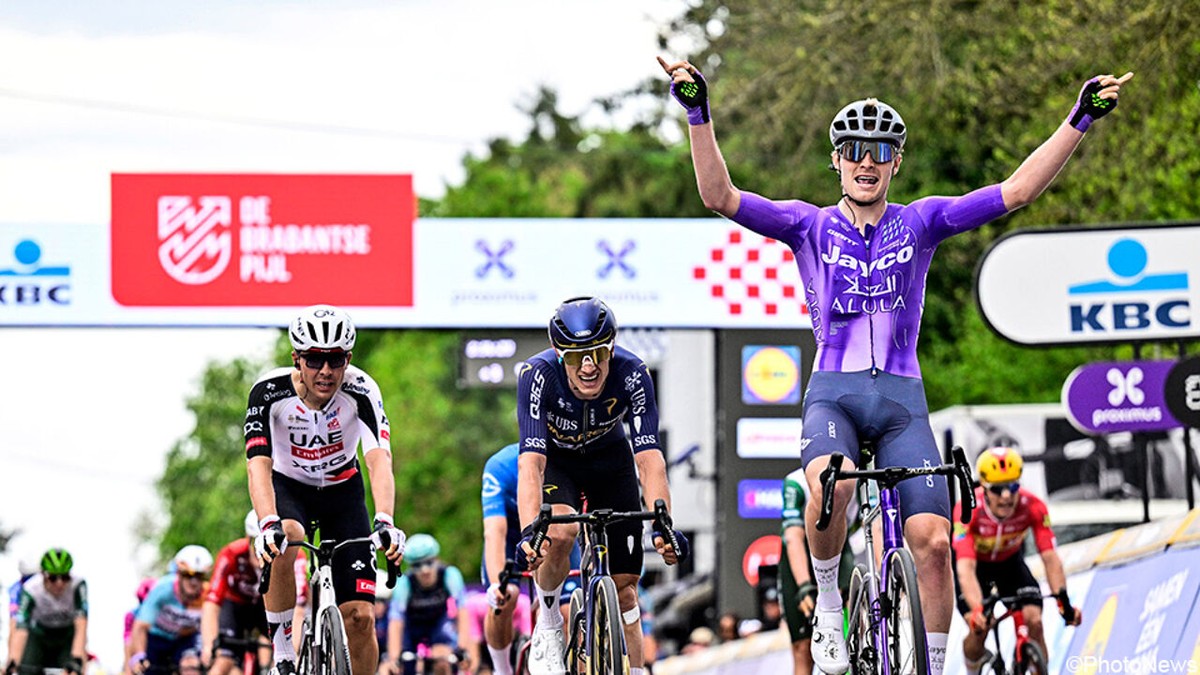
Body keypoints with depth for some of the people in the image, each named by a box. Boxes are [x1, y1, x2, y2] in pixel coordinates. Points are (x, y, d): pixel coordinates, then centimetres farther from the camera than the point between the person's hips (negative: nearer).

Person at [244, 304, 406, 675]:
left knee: (360, 616, -8)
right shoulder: (269, 391, -27)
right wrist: (268, 523, -55)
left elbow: (379, 460, -38)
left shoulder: (361, 390, -26)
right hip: (288, 487, -1)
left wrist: (384, 522, -55)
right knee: (282, 541, -37)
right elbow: (258, 463, -38)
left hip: (341, 489, 1)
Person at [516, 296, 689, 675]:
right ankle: (548, 629, -9)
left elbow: (649, 457, -37)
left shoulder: (632, 376, -32)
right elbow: (531, 462, -43)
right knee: (559, 533, -32)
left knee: (624, 586, -2)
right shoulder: (538, 375, -35)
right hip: (555, 460, -2)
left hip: (609, 459, 2)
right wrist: (529, 531, -57)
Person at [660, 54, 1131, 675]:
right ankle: (828, 607, -12)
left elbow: (1016, 191, 0)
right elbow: (720, 196, -7)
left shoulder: (921, 223, 8)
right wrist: (699, 113, -19)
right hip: (832, 395, -2)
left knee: (932, 541, -14)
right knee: (831, 482, -36)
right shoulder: (810, 226, 5)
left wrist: (1080, 119, -7)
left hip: (901, 398, 2)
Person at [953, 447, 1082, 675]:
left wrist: (1063, 601, -45)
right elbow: (966, 568, -43)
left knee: (1034, 621, -18)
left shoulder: (1032, 507, -30)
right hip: (974, 563, -2)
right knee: (979, 629, -20)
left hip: (1010, 562, 2)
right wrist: (976, 611, -58)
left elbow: (1050, 558, -31)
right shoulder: (968, 510, -37)